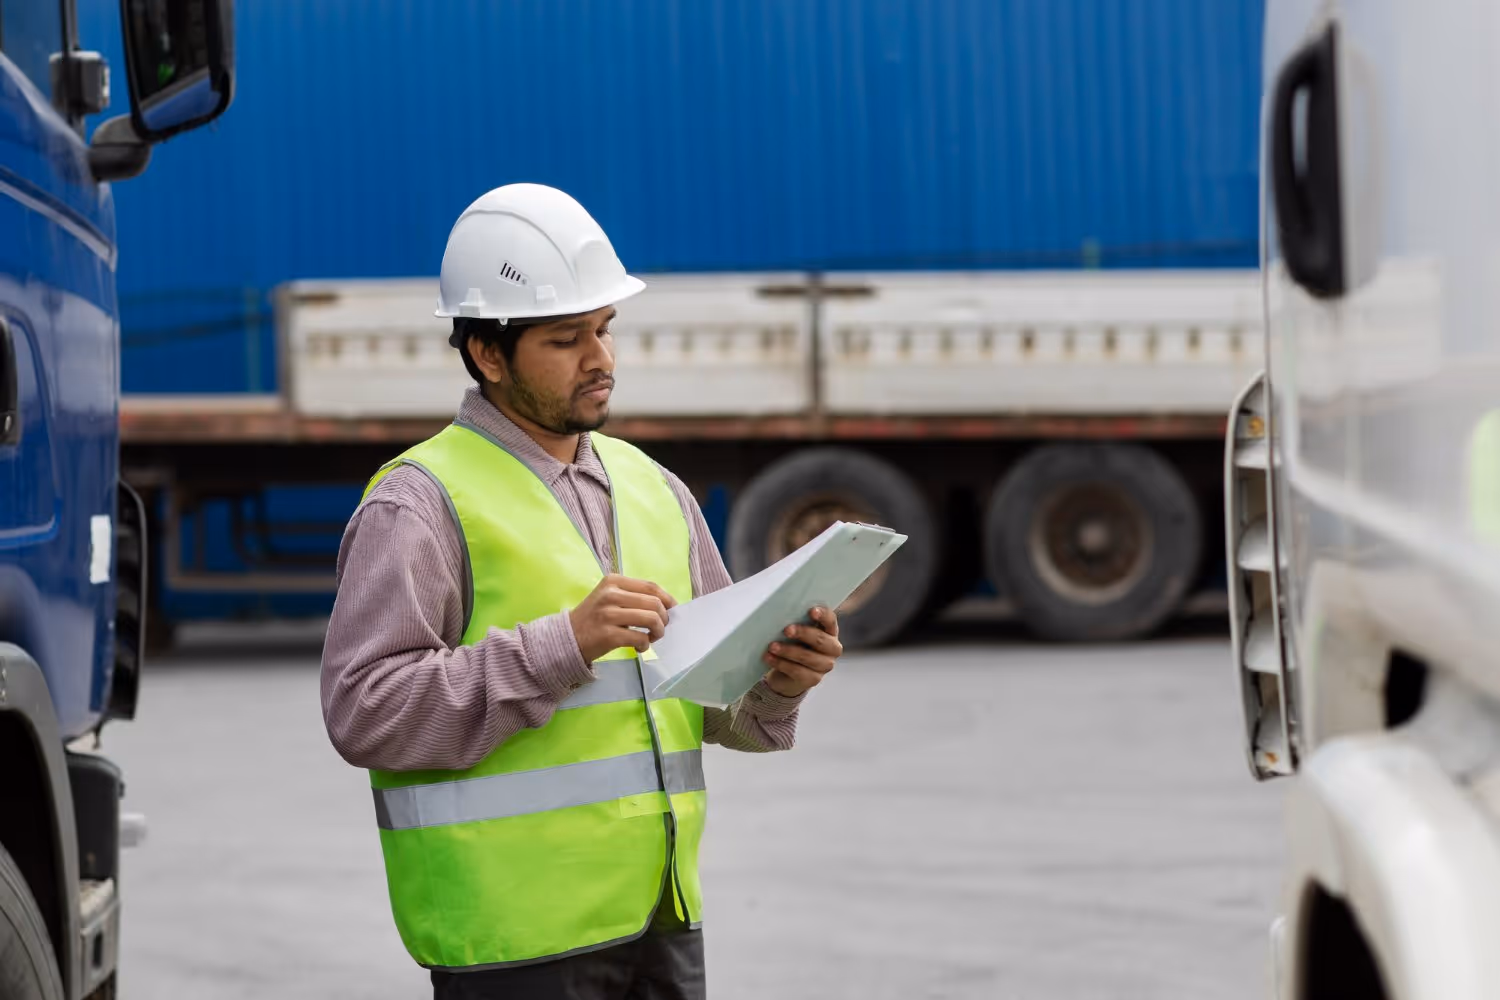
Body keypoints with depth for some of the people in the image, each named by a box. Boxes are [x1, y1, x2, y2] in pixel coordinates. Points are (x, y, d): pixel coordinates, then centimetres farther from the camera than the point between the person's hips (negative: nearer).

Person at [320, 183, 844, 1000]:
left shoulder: (650, 488, 15)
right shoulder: (421, 503, -7)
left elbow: (720, 694, 18)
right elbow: (365, 708, -18)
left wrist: (781, 677, -6)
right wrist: (562, 646, -23)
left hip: (660, 919, 7)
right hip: (515, 932, -7)